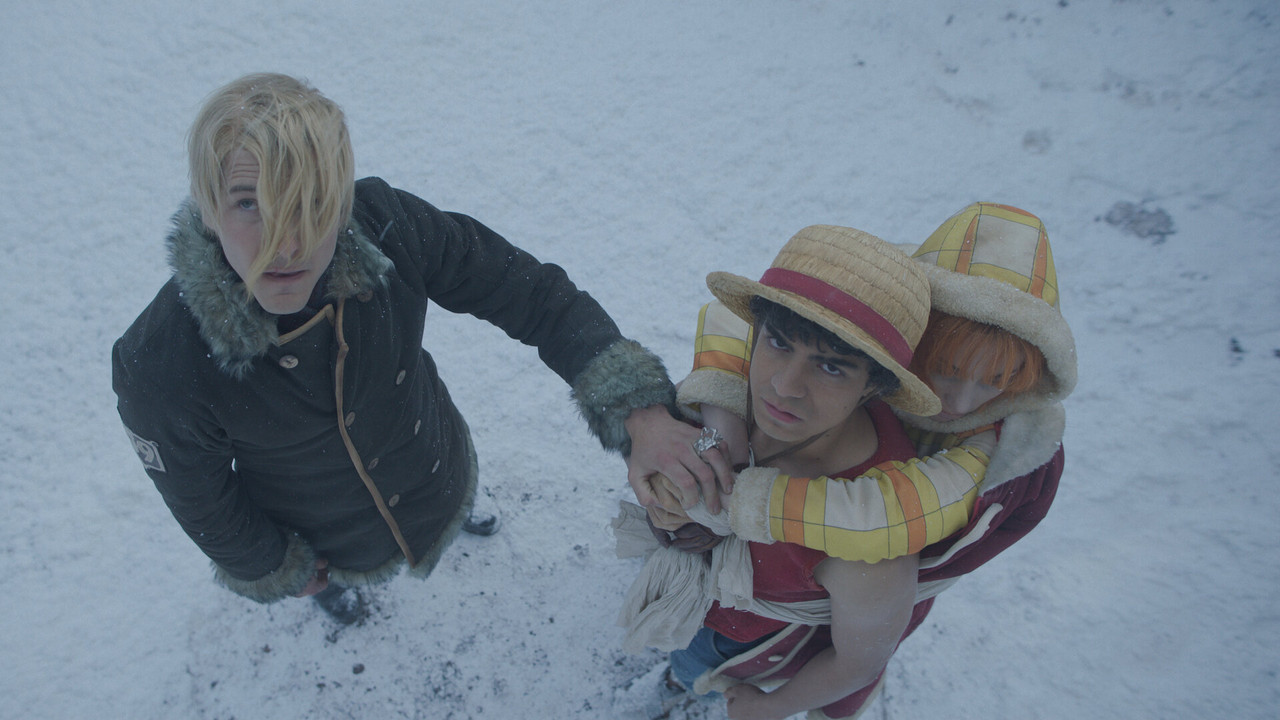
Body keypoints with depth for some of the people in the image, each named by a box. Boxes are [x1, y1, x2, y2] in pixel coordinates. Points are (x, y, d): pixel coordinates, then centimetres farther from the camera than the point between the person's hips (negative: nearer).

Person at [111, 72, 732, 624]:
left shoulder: (384, 227, -37)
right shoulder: (157, 369, -38)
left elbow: (527, 291, -27)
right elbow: (203, 504, -18)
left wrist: (638, 408, -37)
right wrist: (278, 574, 0)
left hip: (434, 478, 1)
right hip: (328, 542, -1)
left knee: (448, 506, 38)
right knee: (321, 572, 36)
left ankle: (457, 515, 76)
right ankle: (328, 584, 74)